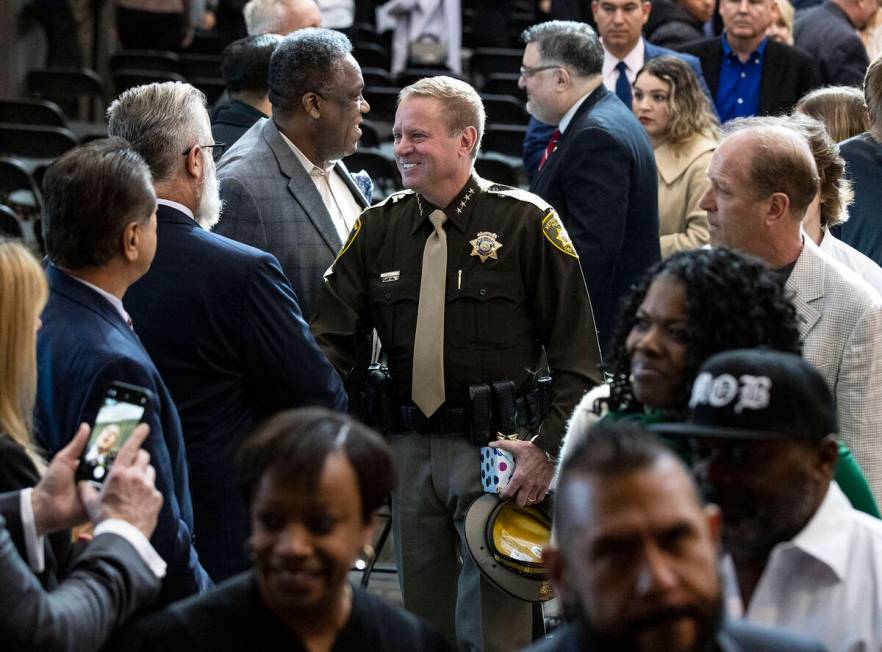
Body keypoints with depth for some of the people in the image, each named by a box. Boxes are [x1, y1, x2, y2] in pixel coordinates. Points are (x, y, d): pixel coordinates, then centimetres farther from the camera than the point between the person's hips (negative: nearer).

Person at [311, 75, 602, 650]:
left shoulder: (527, 223, -3)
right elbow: (332, 341, 1)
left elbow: (577, 355, -4)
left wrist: (549, 448, -13)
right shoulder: (378, 229, 8)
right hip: (410, 447, 5)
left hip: (498, 449, -4)